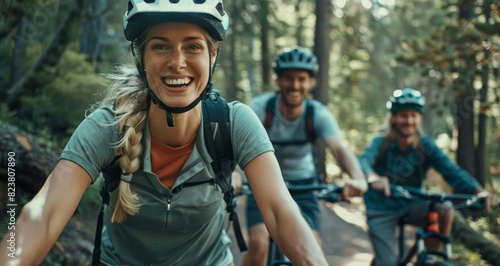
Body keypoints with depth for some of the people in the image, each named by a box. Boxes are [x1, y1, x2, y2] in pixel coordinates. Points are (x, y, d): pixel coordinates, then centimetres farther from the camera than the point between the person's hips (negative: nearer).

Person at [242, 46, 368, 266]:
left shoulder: (318, 114, -19)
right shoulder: (261, 107, -22)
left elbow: (339, 148, -34)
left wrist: (357, 178, -56)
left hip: (302, 186, 1)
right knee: (258, 243, -21)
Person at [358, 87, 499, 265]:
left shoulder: (425, 145, -11)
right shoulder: (381, 142, -18)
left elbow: (451, 170, -22)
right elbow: (363, 161, -39)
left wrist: (479, 191, -41)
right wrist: (373, 178, -63)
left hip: (412, 206, 3)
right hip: (382, 210, -2)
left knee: (444, 209, -26)